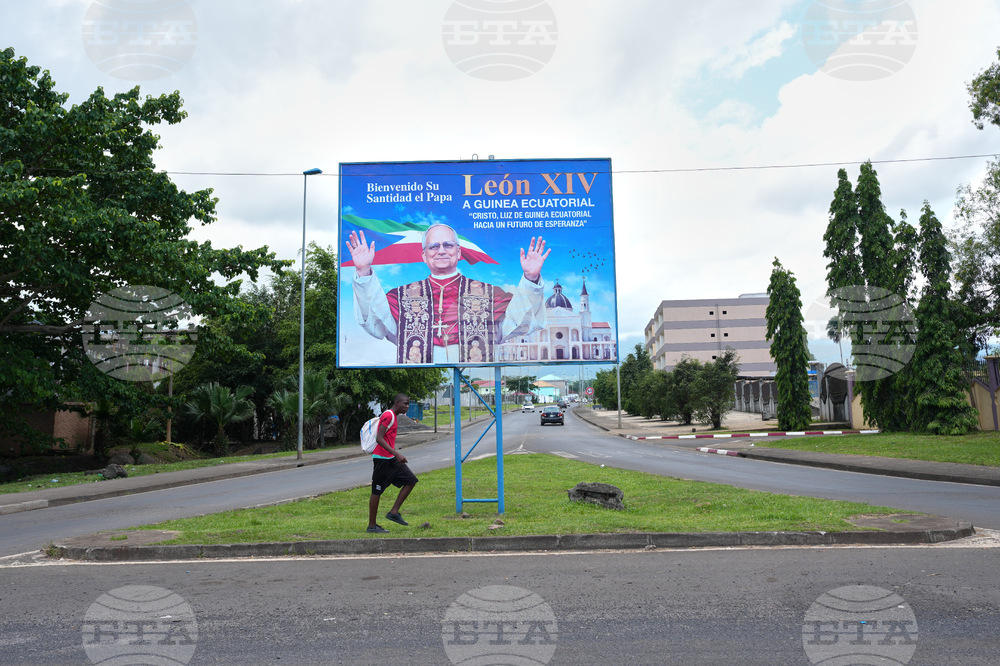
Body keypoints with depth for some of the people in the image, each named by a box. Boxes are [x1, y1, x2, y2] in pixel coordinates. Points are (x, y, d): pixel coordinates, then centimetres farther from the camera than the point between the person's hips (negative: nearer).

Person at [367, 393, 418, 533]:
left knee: (411, 480, 5)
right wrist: (396, 454, -27)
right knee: (377, 491, -1)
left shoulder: (394, 416, 15)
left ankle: (394, 512, 7)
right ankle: (372, 526, 9)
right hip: (381, 458, -10)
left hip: (391, 459, 10)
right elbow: (379, 438, -23)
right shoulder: (388, 415, -15)